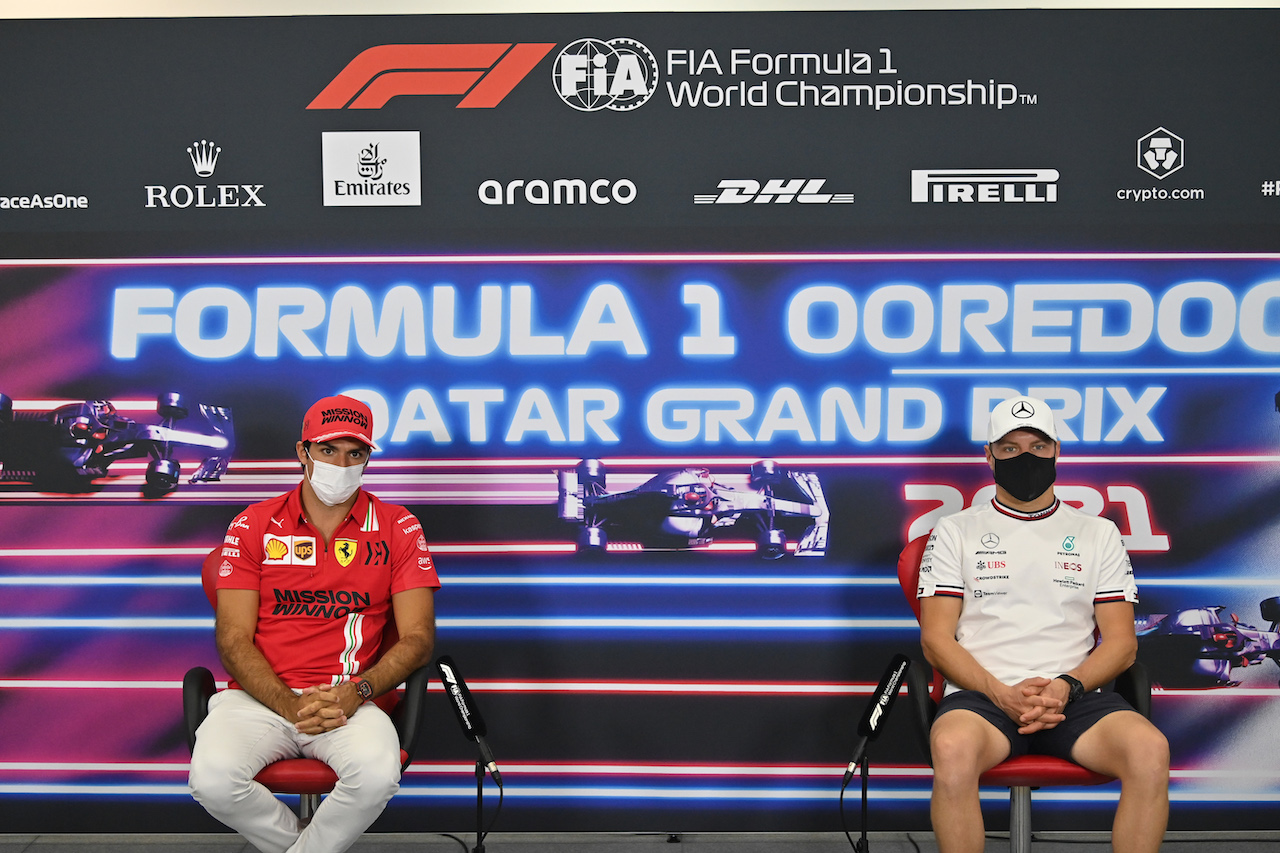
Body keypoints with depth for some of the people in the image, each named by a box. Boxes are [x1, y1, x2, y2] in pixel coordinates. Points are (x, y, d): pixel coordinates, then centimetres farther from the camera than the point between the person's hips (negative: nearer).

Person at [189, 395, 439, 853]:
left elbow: (418, 637, 3)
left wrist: (358, 691, -15)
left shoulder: (397, 528, 8)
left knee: (377, 775, -32)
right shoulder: (253, 526, 8)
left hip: (348, 700, 0)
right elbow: (233, 639, 2)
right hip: (260, 694, 1)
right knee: (213, 779, -29)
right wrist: (290, 704, -14)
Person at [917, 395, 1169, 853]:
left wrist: (1067, 687, -9)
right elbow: (936, 638, 5)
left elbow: (1122, 642, 11)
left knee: (1150, 750, -31)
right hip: (981, 694, -1)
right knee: (953, 750, -37)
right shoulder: (955, 532, 13)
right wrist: (1002, 694, -12)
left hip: (1075, 697, 2)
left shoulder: (1098, 533, 17)